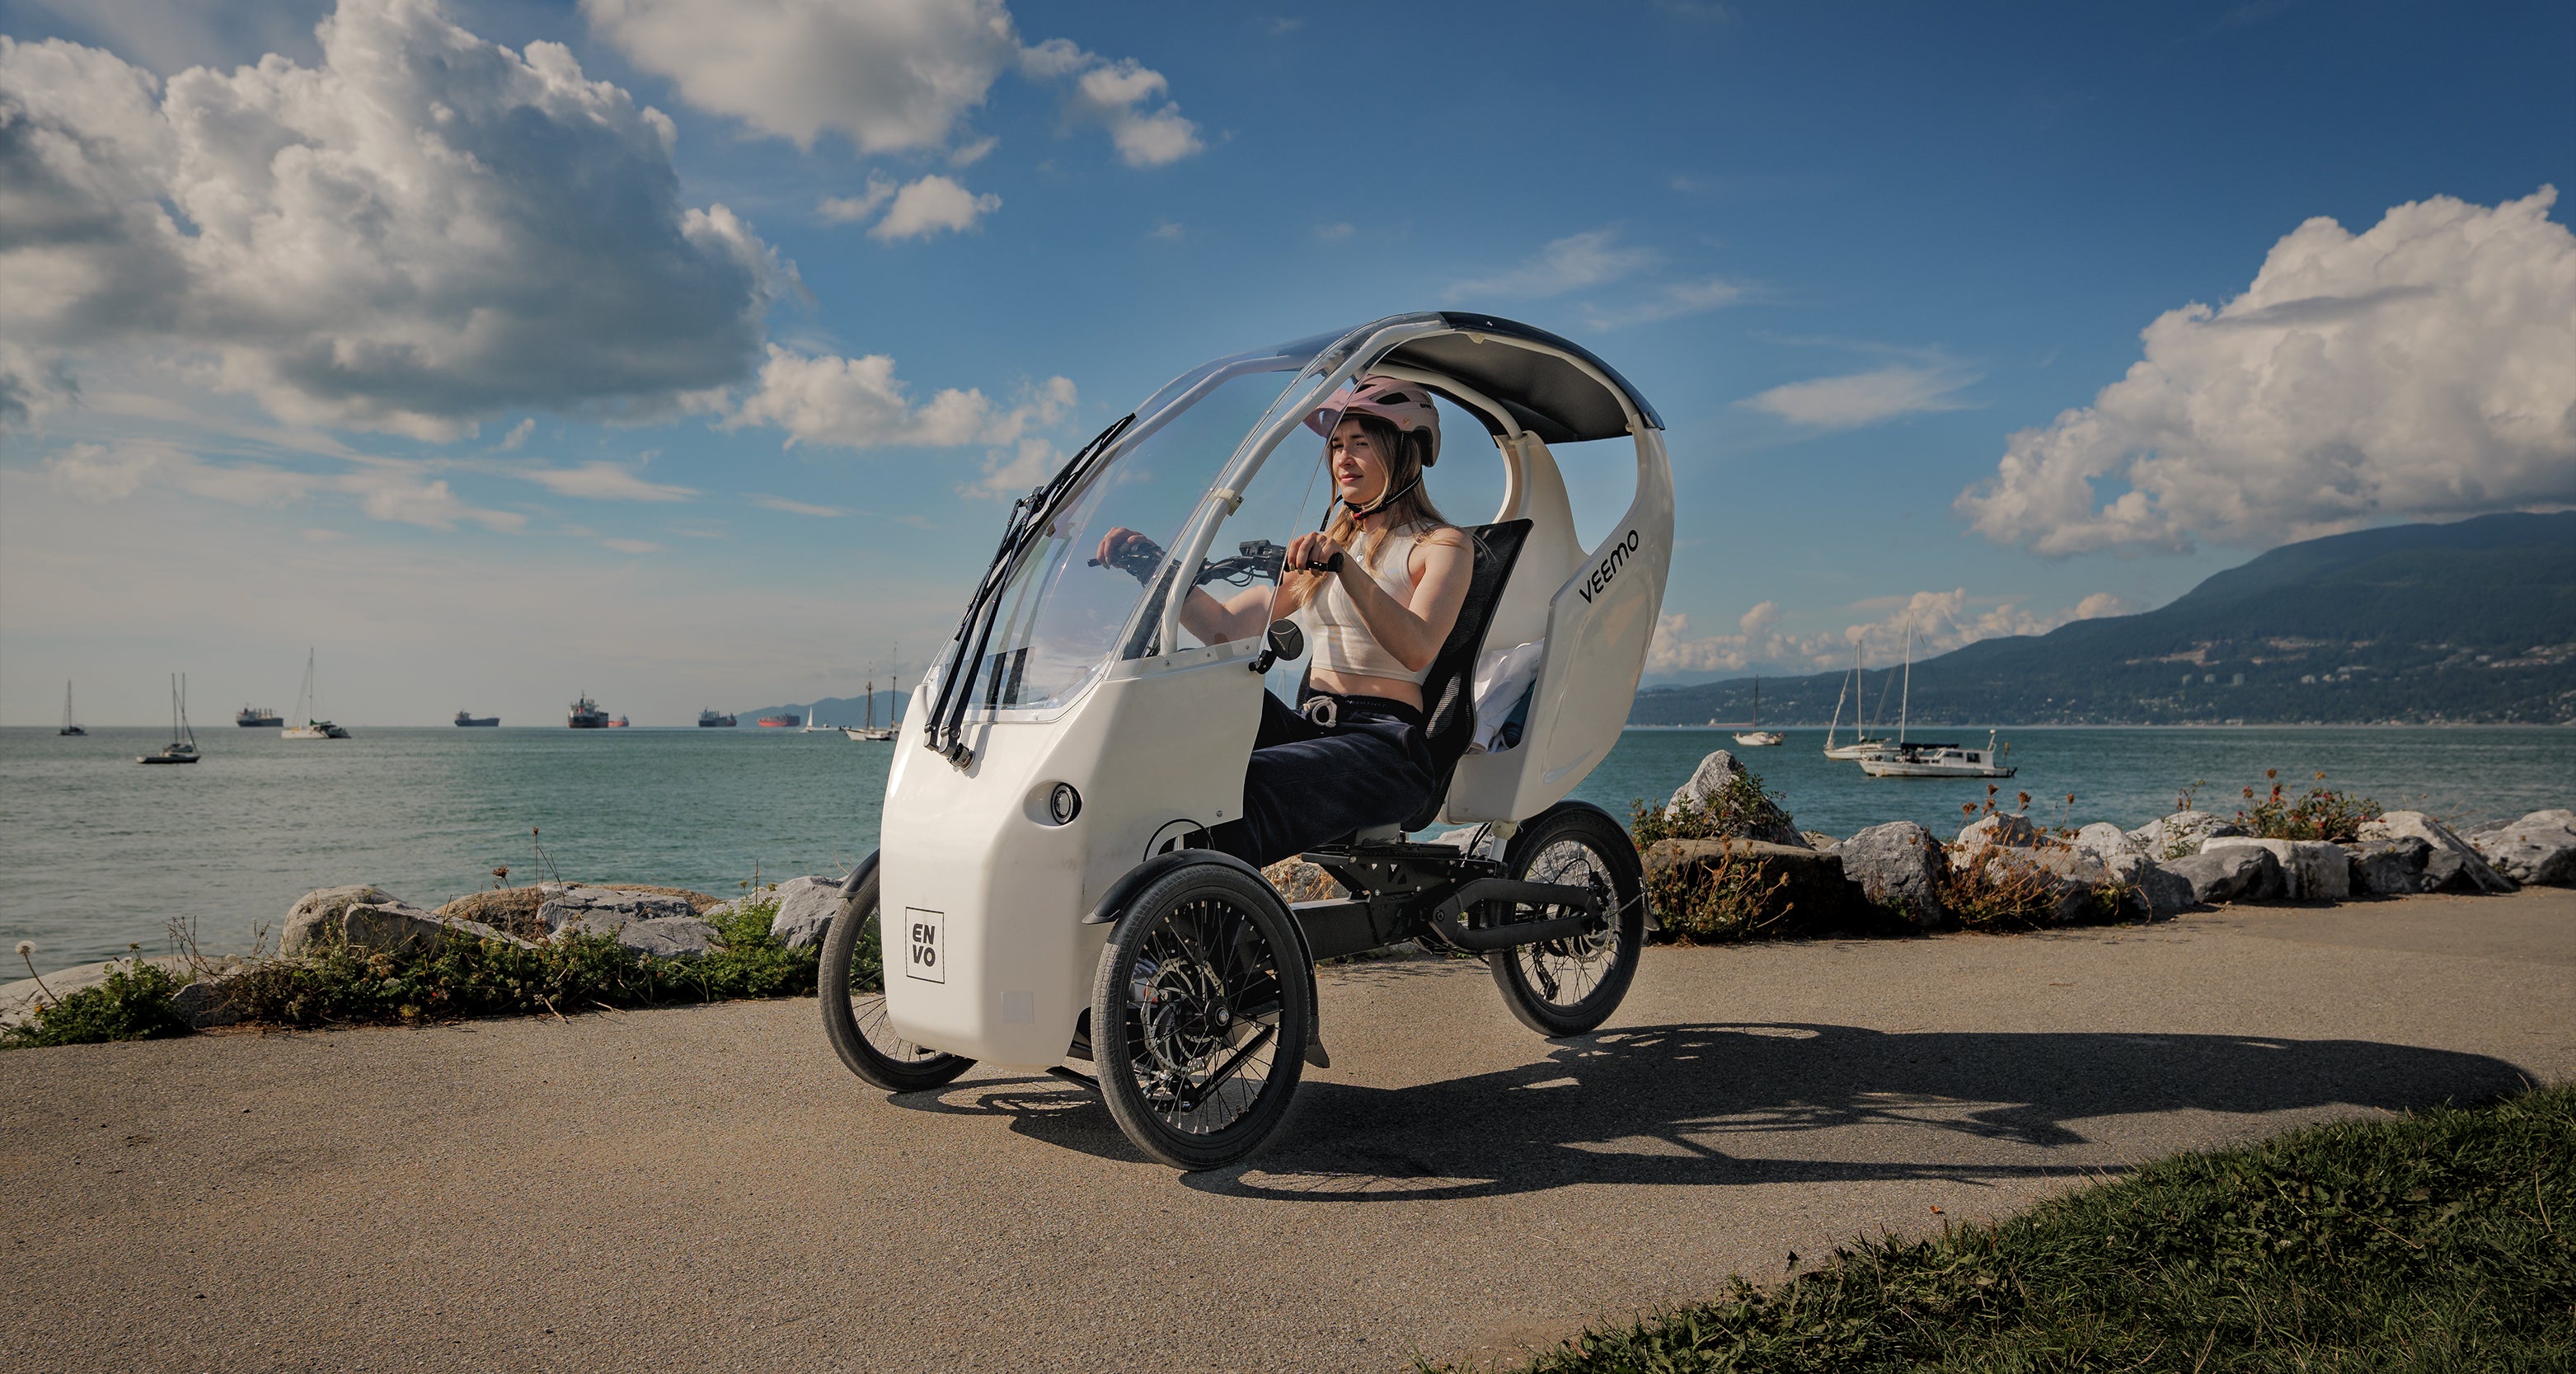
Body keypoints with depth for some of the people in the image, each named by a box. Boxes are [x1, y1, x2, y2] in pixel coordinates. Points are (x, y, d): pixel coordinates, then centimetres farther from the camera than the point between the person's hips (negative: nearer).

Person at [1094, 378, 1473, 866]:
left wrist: (1344, 566, -31)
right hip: (1308, 724, 6)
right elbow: (1224, 626, 12)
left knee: (1246, 785, -34)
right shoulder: (1324, 544, 24)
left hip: (1386, 741, -6)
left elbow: (1417, 650, -18)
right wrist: (1155, 567, -3)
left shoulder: (1442, 545, 4)